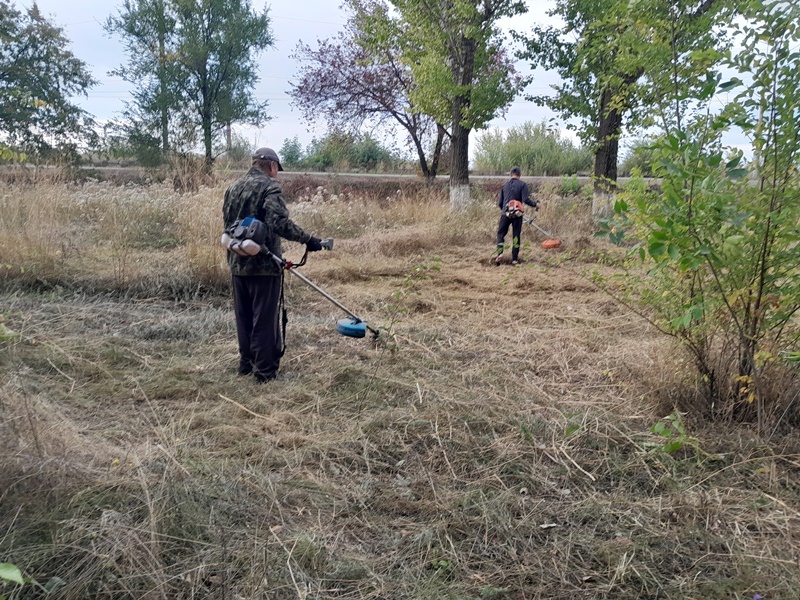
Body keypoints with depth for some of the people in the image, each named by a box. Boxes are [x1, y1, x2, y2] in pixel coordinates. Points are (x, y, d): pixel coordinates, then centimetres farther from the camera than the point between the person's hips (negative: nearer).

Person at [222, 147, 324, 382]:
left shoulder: (233, 188, 12)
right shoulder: (269, 186, -12)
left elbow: (227, 223, 17)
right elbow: (280, 223, -25)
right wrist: (308, 239, -19)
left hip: (238, 264, 7)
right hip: (264, 265, -7)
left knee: (244, 316, 17)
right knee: (265, 319, 1)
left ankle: (246, 363, 27)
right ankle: (265, 370, 7)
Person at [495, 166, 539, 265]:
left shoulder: (505, 185, 7)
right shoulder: (522, 184, -4)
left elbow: (499, 202, 10)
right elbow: (526, 200, -13)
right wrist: (535, 204, 4)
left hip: (505, 213, 2)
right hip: (517, 214, -2)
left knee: (501, 234, 11)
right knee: (516, 236, 6)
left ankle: (499, 254, -9)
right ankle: (514, 259, 8)